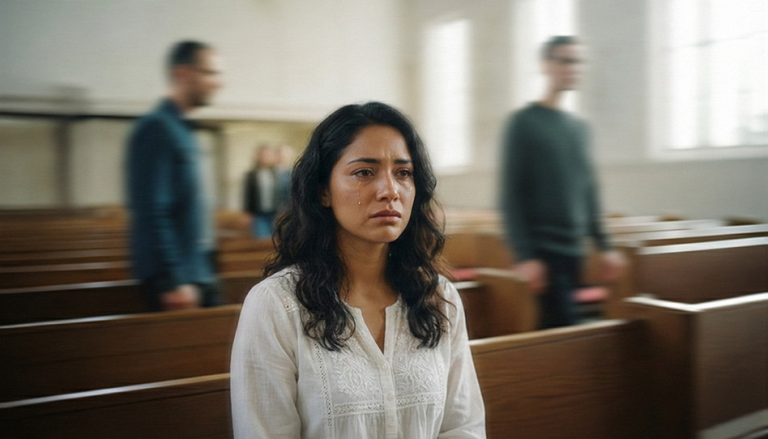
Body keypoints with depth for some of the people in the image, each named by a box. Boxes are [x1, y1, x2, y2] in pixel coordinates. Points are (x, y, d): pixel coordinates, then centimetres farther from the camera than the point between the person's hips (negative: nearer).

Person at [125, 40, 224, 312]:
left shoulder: (181, 129, 15)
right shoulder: (156, 128, -14)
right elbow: (152, 212, -21)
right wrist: (174, 282, -23)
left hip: (198, 273, 9)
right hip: (177, 279, -9)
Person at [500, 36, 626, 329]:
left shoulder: (579, 127, 15)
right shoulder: (523, 123, -5)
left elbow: (588, 192, 18)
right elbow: (511, 195, -10)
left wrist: (603, 246, 13)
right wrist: (524, 256, -16)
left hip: (573, 251, 7)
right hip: (542, 252, -6)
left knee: (552, 327, 10)